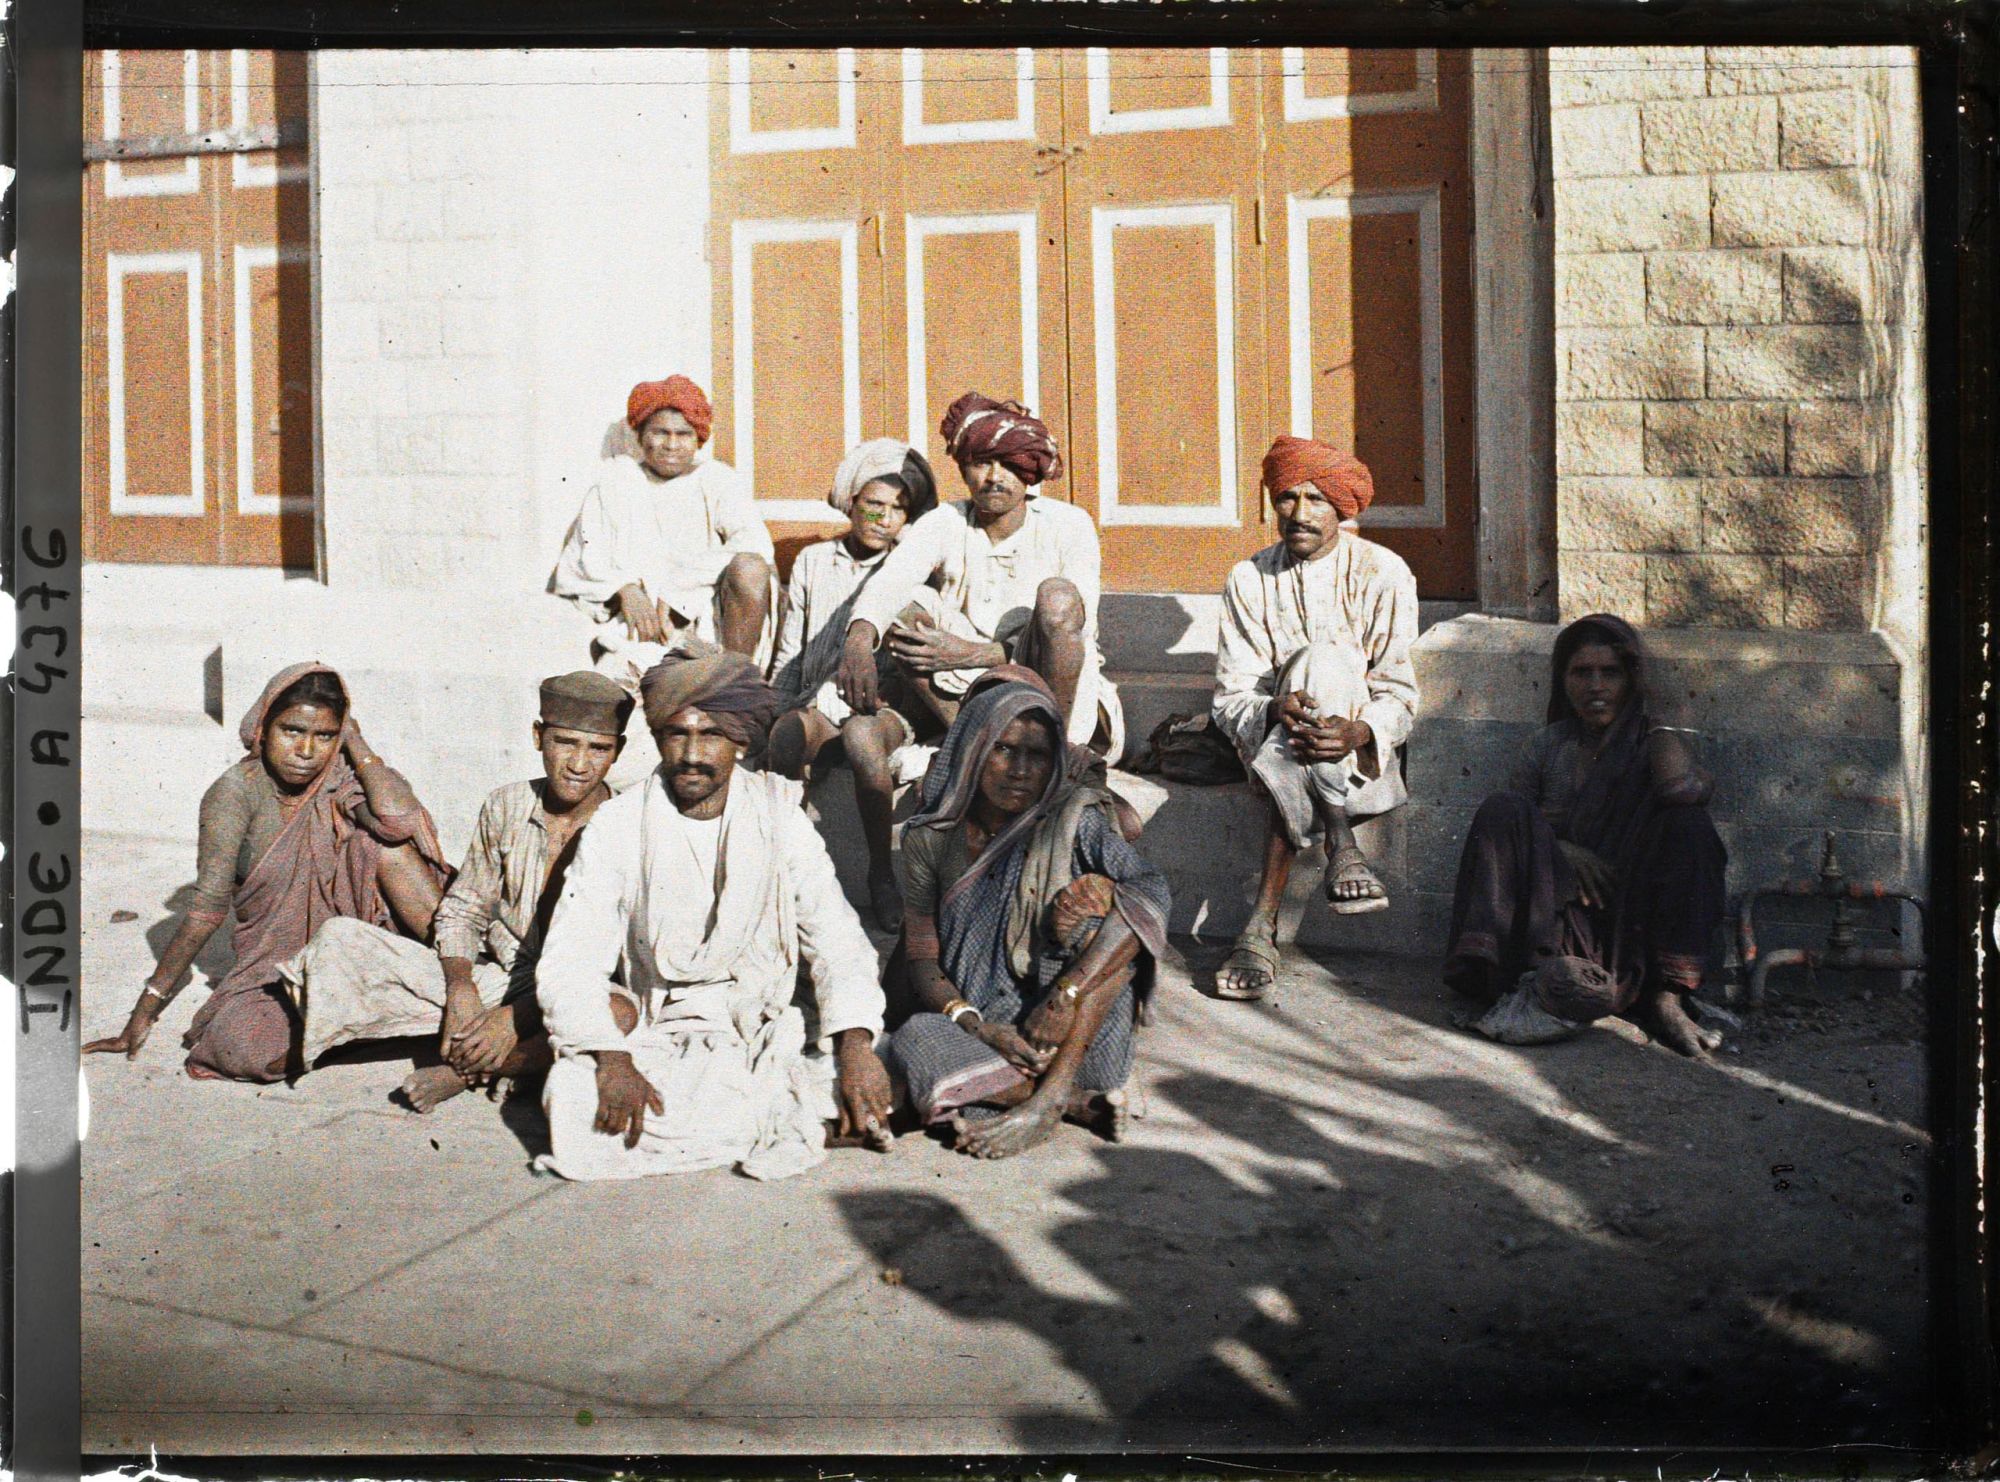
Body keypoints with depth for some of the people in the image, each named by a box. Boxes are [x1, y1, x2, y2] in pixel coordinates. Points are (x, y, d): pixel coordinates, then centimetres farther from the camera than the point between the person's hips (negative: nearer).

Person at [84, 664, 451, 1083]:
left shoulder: (338, 780, -4)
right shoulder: (238, 790, -11)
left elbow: (399, 816, -28)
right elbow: (208, 908, -12)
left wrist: (354, 740, -13)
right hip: (274, 971, -1)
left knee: (380, 835, -22)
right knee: (237, 1048, -32)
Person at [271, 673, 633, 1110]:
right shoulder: (506, 807, 2)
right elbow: (461, 911, 9)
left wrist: (517, 1017, -25)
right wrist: (461, 988, -11)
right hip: (496, 979, 4)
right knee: (341, 938, -9)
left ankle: (468, 1071, -27)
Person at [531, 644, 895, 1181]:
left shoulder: (778, 818, 2)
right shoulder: (619, 825, -2)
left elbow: (836, 939, -4)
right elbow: (569, 962, -10)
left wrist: (856, 1043, -22)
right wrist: (612, 1058, -28)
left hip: (759, 1031, 0)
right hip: (652, 1033, 0)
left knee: (867, 1096, -28)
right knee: (579, 1110, -32)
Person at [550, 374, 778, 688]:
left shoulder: (717, 480, 14)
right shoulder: (615, 482, 18)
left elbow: (754, 542, -6)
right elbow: (584, 558, 7)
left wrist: (675, 592, -15)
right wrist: (626, 590, -16)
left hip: (711, 617, 1)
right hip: (638, 623, -1)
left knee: (749, 567, -32)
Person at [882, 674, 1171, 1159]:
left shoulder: (1073, 822, 0)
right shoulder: (931, 840, 5)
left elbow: (1152, 891, -19)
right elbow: (923, 961, 3)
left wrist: (1068, 991, -30)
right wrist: (977, 1026, -19)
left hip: (1076, 1029, -1)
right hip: (974, 1022, 1)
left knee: (1096, 896, -25)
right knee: (912, 1044, -32)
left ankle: (1045, 1100, -30)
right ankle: (1082, 1100, -22)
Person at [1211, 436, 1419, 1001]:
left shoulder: (1383, 573, -3)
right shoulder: (1249, 580, 2)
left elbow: (1399, 695, -8)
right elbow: (1231, 695, -4)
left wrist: (1356, 732, -32)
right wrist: (1275, 712, -29)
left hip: (1364, 757, 0)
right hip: (1272, 740, 1)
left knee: (1322, 659, -33)